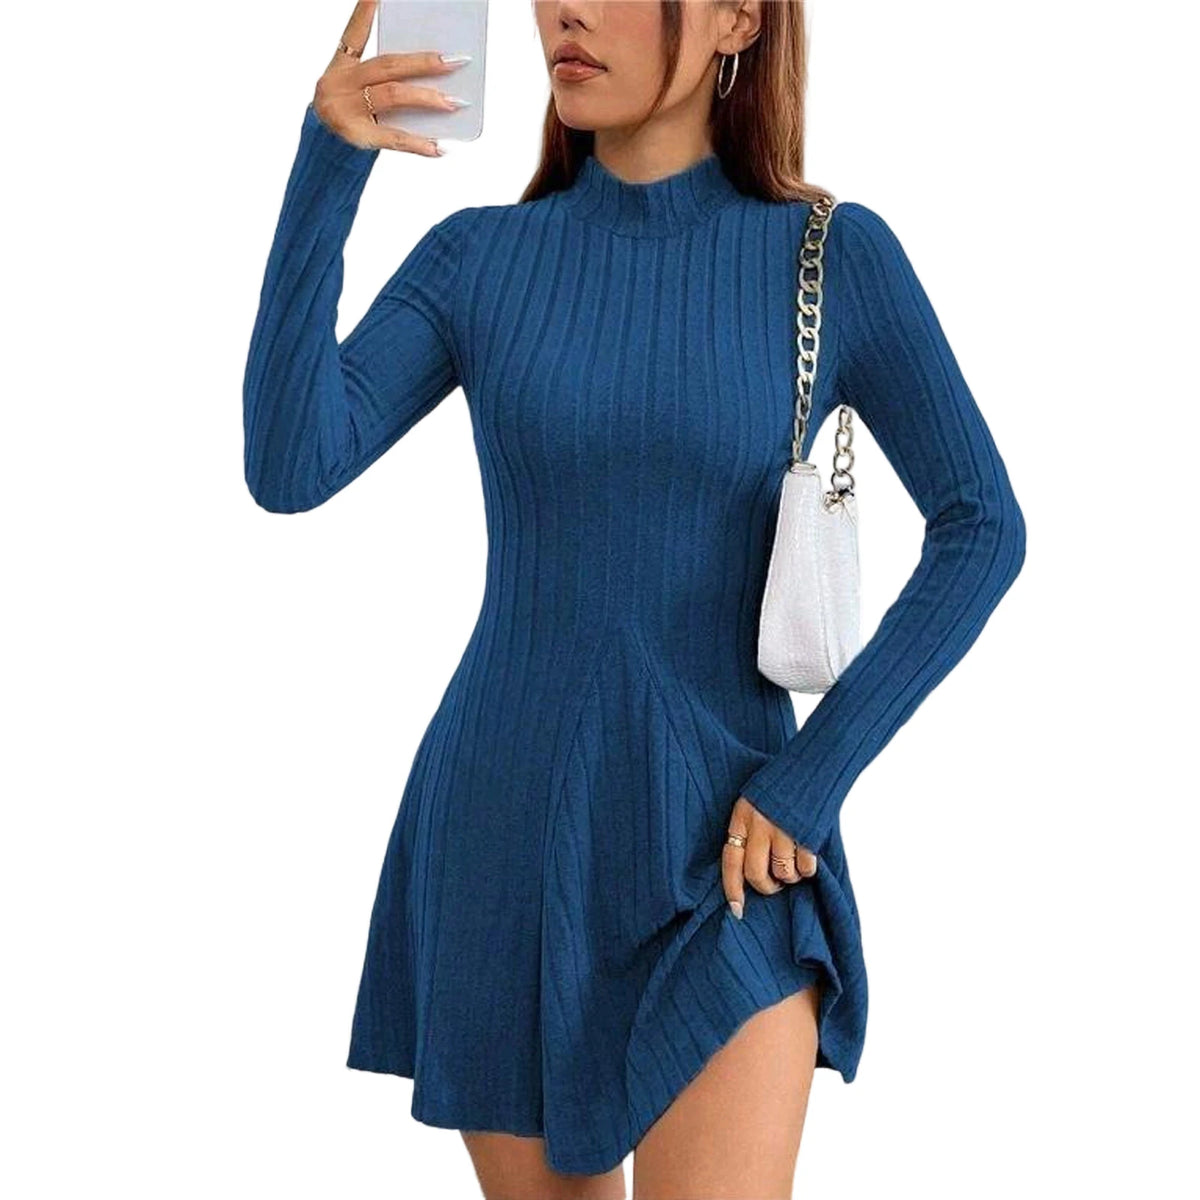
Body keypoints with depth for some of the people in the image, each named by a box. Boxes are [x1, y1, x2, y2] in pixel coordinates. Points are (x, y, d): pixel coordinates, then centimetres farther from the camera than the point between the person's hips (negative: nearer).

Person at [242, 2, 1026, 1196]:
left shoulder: (836, 257, -4)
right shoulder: (478, 258, 1)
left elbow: (980, 531, -4)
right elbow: (290, 468, -13)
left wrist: (810, 780, -11)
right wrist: (326, 170, -22)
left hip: (719, 850, -2)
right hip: (503, 836, 3)